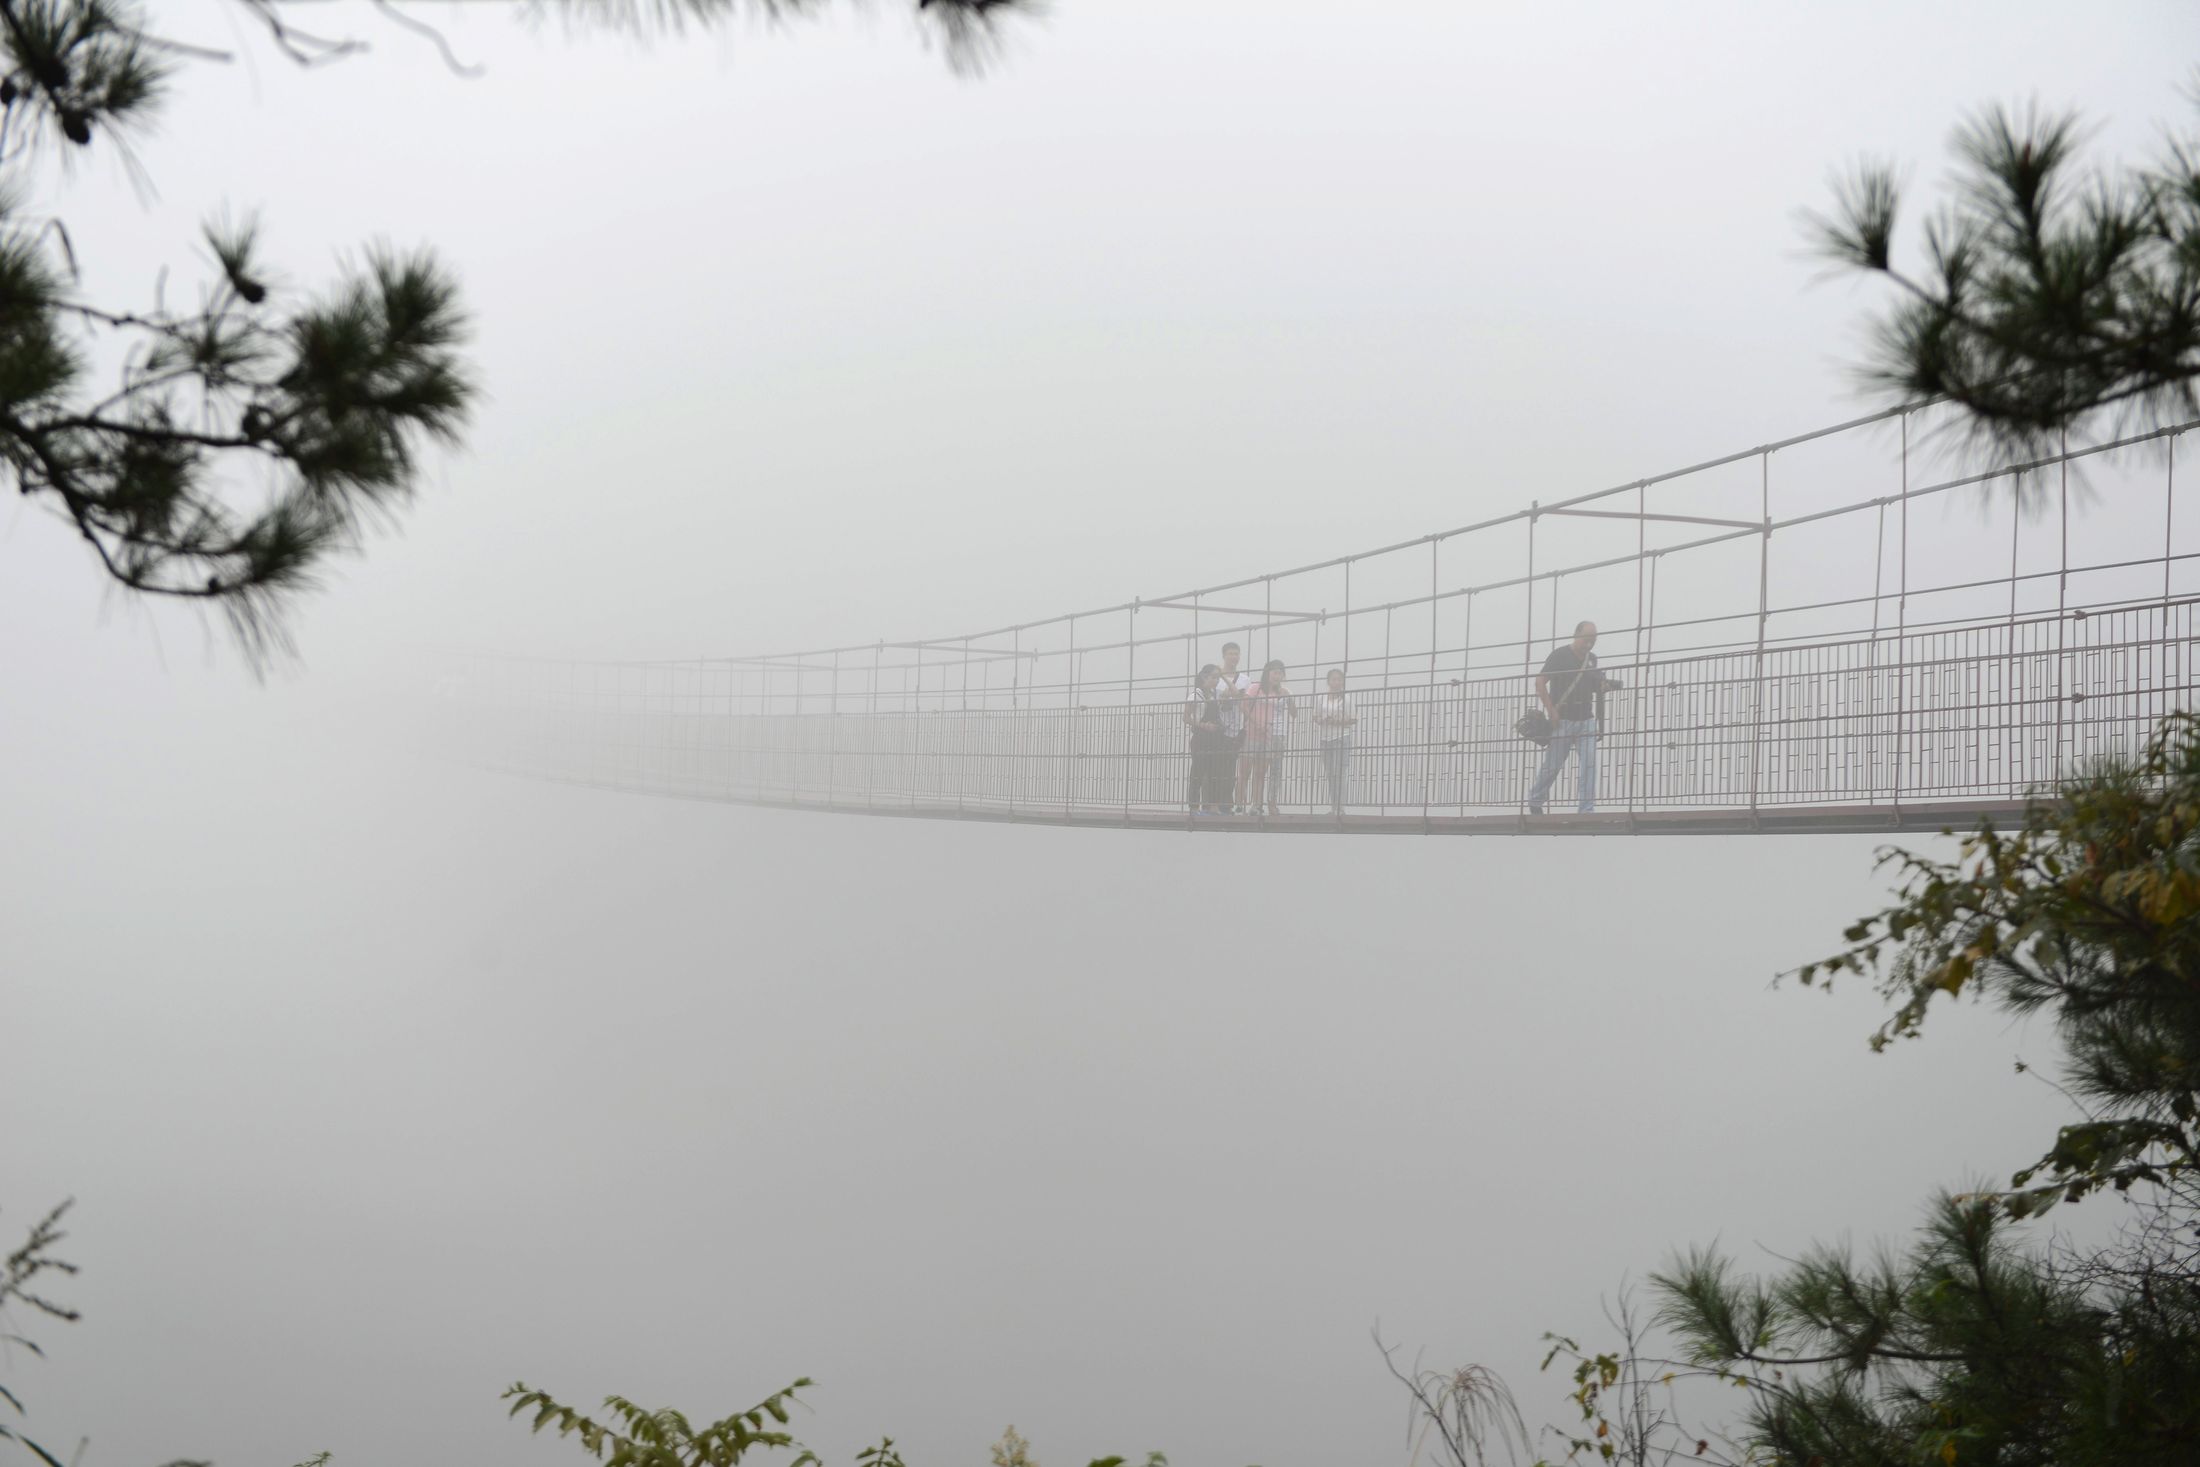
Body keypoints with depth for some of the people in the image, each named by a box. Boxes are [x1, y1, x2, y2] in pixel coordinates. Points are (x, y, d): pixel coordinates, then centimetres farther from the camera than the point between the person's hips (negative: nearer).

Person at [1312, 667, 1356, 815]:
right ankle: (1333, 807, 10)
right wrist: (1323, 720, -8)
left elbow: (1354, 719, -4)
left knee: (1339, 773, -11)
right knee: (1330, 774, 6)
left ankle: (1339, 807, -11)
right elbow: (1316, 717, 14)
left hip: (1342, 737, -5)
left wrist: (1338, 721, -17)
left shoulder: (1346, 699, -2)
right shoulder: (1321, 699, 9)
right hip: (1325, 738, 5)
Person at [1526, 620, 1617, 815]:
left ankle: (1587, 810, -8)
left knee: (1589, 764, -8)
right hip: (1562, 719, -4)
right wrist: (1551, 711, -15)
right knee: (1552, 765, 2)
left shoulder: (1592, 659, 12)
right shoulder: (1560, 655, -5)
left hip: (1586, 720, 4)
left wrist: (1607, 684, -2)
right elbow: (1540, 682, -8)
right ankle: (1535, 801, 24)